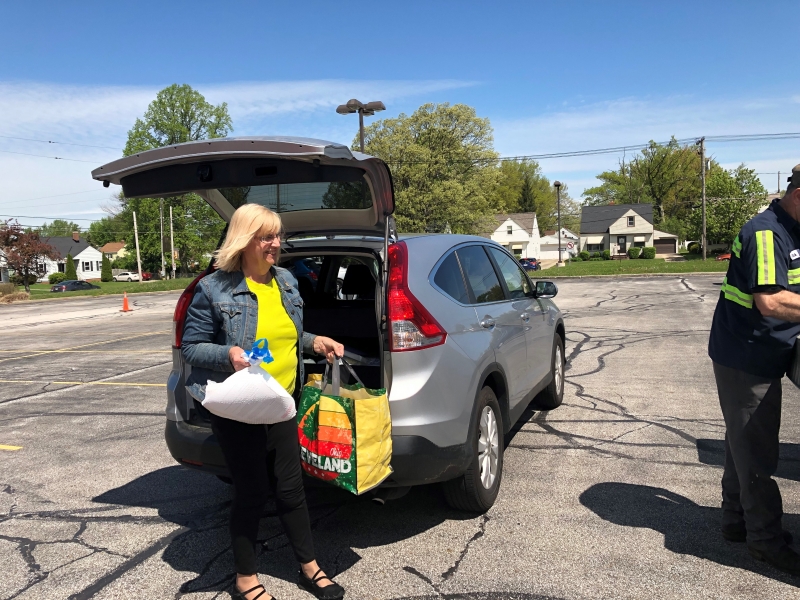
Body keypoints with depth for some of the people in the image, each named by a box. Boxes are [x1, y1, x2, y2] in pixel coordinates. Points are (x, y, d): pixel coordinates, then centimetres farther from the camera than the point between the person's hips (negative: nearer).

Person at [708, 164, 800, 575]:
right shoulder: (767, 233, -19)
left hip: (759, 358, 10)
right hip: (745, 360, -10)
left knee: (745, 444, 17)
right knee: (756, 452, 0)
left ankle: (736, 520, 30)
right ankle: (766, 538, 13)